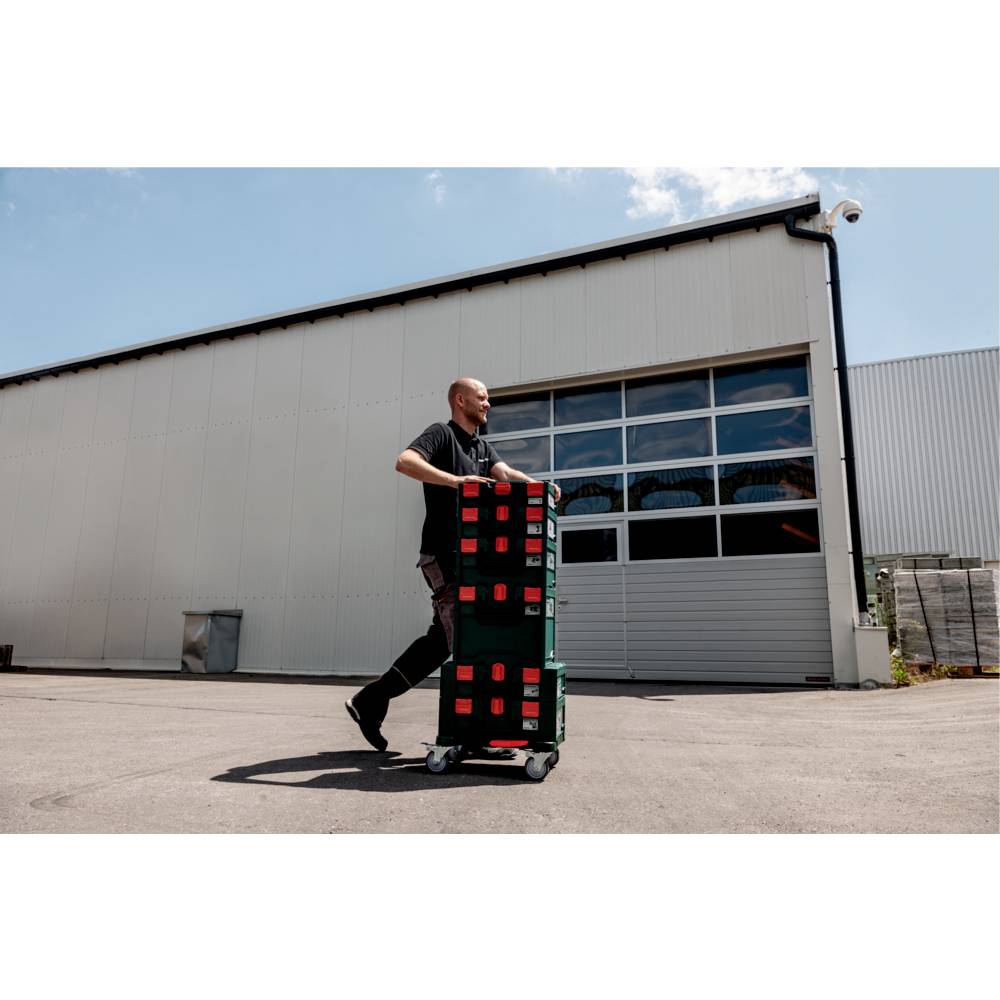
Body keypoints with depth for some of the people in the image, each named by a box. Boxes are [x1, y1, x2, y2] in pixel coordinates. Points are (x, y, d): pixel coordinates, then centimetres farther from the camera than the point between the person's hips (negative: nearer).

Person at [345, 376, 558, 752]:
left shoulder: (483, 447, 21)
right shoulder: (441, 434, -4)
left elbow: (504, 473, 4)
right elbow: (405, 462, -22)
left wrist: (537, 486, -16)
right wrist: (454, 480, -33)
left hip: (468, 555, 9)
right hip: (442, 554, -9)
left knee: (443, 637, 8)